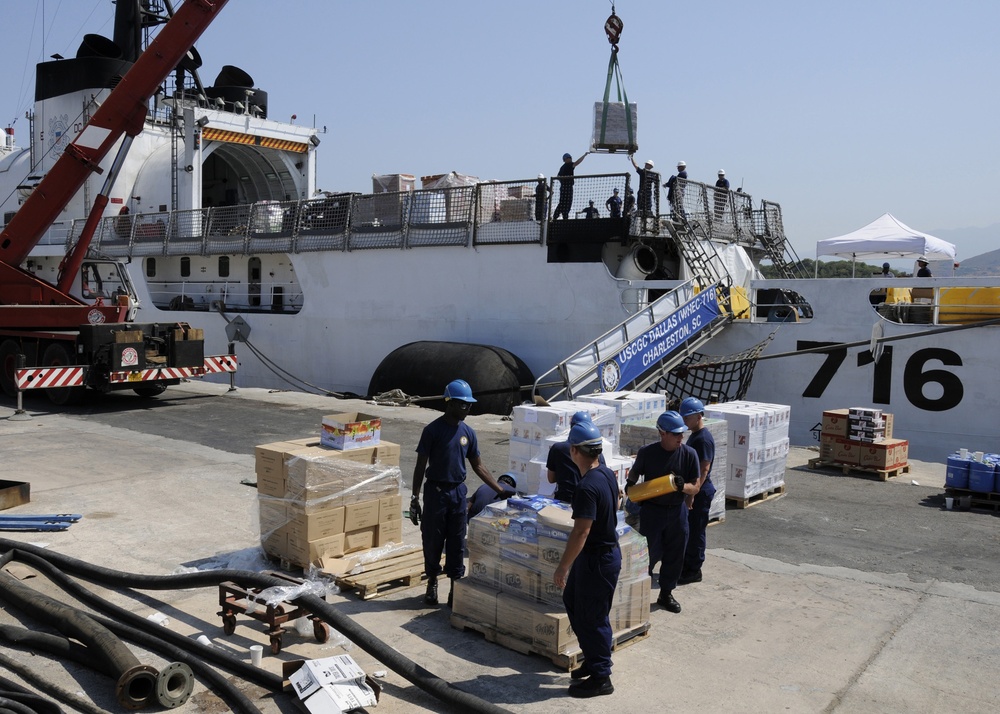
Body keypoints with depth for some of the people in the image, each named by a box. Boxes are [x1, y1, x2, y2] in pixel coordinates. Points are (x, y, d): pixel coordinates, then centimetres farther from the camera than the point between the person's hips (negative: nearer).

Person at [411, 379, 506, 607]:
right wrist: (415, 498, -10)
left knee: (456, 544, 8)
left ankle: (455, 588, 18)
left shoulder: (468, 432, 3)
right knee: (432, 541, 7)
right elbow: (421, 466, -8)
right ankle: (432, 583, 26)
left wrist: (501, 490, 5)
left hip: (458, 493, 4)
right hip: (435, 492, -4)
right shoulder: (433, 430, -11)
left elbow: (478, 466, 10)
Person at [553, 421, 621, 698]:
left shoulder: (587, 488, -28)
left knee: (592, 618, 4)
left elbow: (580, 533, -27)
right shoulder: (608, 475, 1)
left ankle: (601, 678, 18)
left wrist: (562, 568, -20)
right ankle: (593, 660, 33)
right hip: (606, 549, 10)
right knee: (573, 602, 21)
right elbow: (615, 506, 18)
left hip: (598, 560, -10)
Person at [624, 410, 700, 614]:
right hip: (651, 510, -2)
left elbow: (694, 487, -4)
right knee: (650, 554, 2)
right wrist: (630, 485, -11)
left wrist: (681, 485, -25)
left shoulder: (689, 454, -7)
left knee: (675, 555, 12)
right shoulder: (647, 452, -10)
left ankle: (666, 593, 30)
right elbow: (634, 473, 9)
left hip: (677, 511, 3)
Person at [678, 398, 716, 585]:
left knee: (696, 531, 0)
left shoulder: (704, 438, -20)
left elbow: (704, 469, -23)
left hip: (700, 492, -10)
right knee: (688, 529, 17)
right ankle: (686, 566, 28)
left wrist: (693, 493, -23)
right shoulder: (694, 435, 11)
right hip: (692, 489, 10)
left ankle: (694, 571, 10)